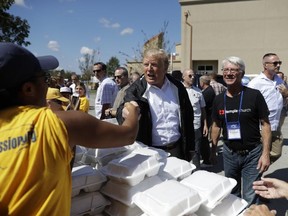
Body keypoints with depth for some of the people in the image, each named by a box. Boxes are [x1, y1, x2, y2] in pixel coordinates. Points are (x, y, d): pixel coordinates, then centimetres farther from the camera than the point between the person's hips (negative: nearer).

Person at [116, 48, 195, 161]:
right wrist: (125, 113, -49)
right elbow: (123, 110, -24)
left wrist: (190, 149, 7)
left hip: (177, 149, 3)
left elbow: (188, 118, 7)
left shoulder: (177, 87, 1)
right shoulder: (136, 90, -8)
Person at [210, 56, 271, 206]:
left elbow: (265, 124, -7)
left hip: (252, 153, -3)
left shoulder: (254, 95, -12)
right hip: (229, 153, 4)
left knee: (250, 199, 6)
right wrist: (213, 151, 11)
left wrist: (265, 153, -12)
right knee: (232, 194, 20)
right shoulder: (218, 99, 0)